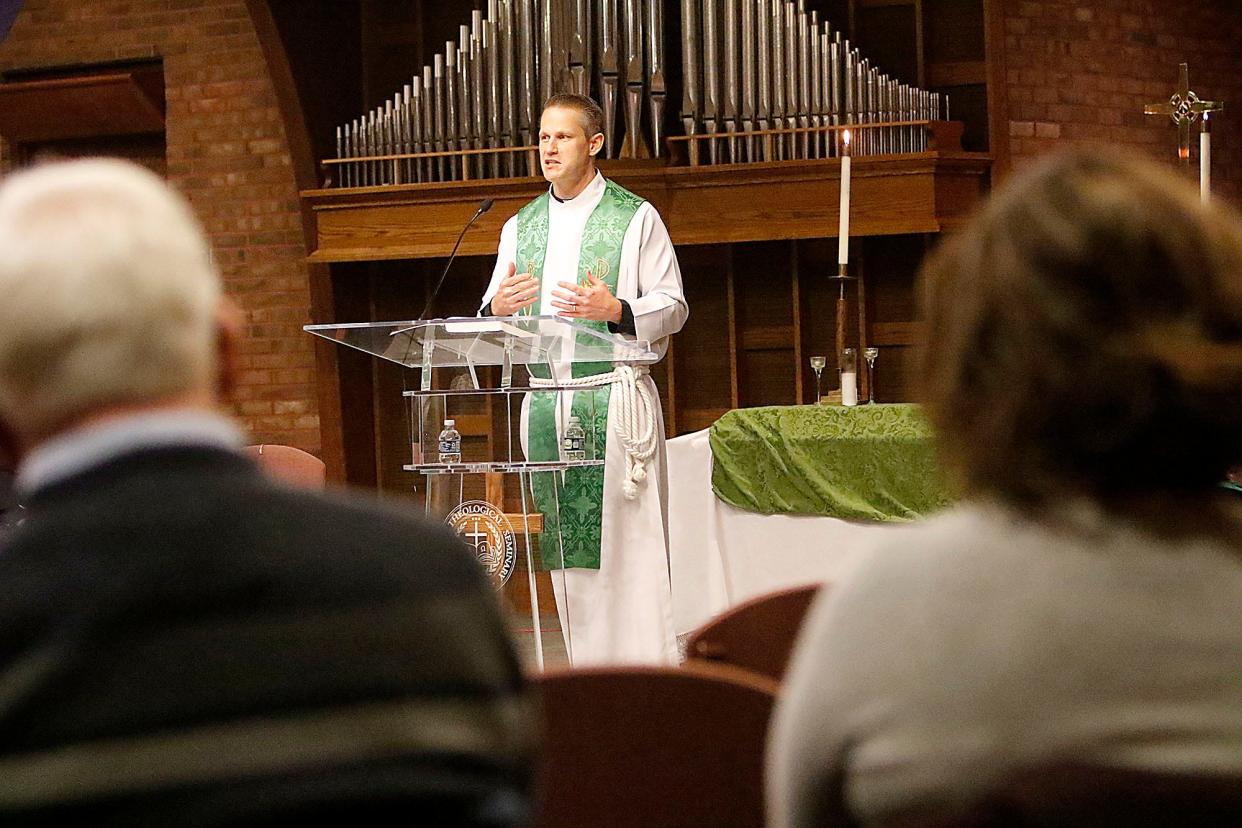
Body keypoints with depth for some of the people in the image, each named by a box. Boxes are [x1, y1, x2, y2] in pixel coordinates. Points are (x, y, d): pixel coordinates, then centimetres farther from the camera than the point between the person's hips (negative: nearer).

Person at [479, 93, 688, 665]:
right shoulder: (520, 228, 16)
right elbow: (489, 322, 14)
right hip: (544, 399, 4)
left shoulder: (636, 219, 3)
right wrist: (499, 308, -10)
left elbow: (673, 308, 0)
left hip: (616, 398, -4)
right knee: (568, 555, 4)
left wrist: (614, 309, -18)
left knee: (627, 545, -8)